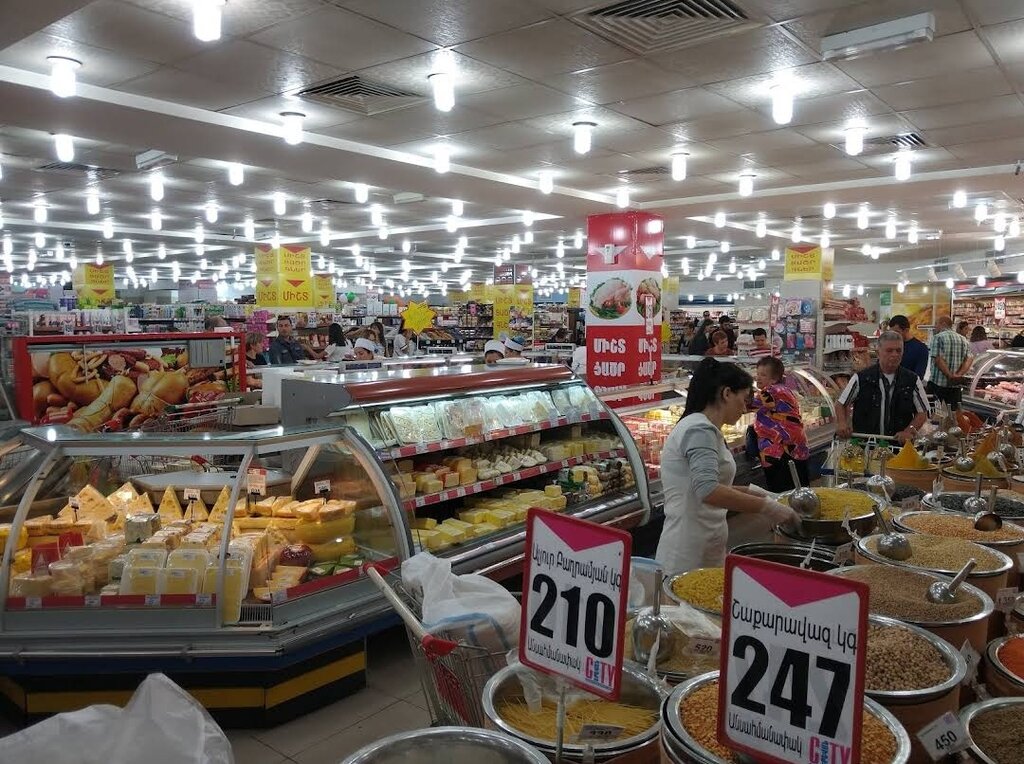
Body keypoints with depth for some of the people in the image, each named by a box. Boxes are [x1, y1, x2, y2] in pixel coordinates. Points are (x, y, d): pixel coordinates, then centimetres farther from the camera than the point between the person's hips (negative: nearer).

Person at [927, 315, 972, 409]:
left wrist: (949, 375, -15)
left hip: (937, 383, -6)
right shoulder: (963, 339, 16)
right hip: (955, 386, 6)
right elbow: (969, 359, 5)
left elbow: (938, 359, -17)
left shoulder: (938, 337, -6)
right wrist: (959, 374, -7)